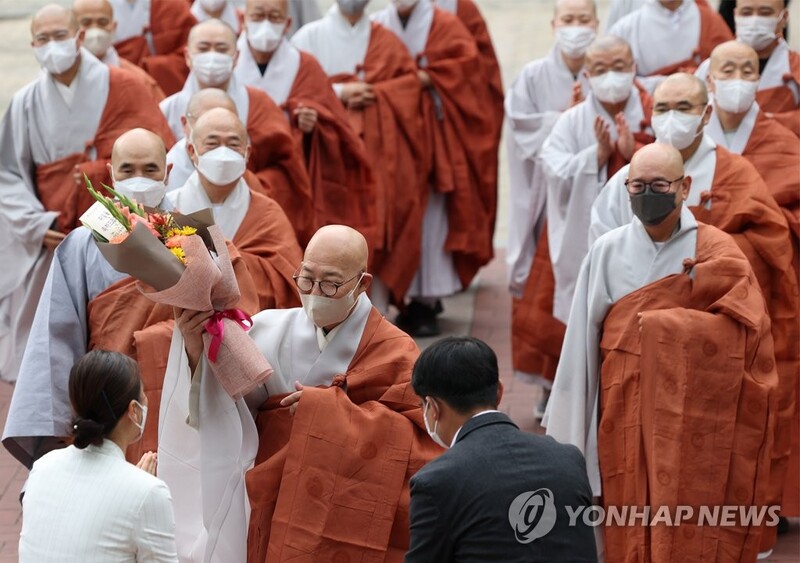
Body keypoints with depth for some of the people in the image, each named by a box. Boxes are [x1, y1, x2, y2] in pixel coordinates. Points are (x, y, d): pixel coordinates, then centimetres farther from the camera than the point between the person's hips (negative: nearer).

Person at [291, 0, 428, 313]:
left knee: (380, 235, -4)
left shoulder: (386, 42, 13)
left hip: (379, 153, 2)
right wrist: (338, 92, -13)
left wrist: (374, 93, -10)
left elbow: (409, 82, 6)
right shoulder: (309, 37, 5)